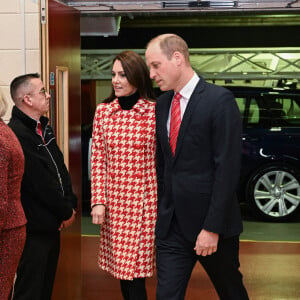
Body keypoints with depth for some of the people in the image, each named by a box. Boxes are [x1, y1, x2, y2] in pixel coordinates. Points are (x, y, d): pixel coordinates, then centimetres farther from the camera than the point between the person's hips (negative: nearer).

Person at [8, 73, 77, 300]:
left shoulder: (44, 128, 11)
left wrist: (71, 204, 1)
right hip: (34, 228, -9)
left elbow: (60, 168, 13)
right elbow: (40, 183, -20)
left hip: (52, 224, 9)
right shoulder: (17, 134, -20)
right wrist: (66, 212, -9)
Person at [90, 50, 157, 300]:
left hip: (143, 202, -4)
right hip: (113, 203, 4)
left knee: (135, 272, -2)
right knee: (121, 268, 10)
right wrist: (98, 201, 1)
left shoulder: (154, 112, -6)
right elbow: (98, 160, 7)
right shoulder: (103, 111, 5)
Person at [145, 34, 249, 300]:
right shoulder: (163, 103, 8)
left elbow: (227, 168, -16)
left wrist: (212, 228, -17)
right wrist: (161, 211, 9)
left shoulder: (220, 100, -13)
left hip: (211, 222, -5)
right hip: (171, 225, 5)